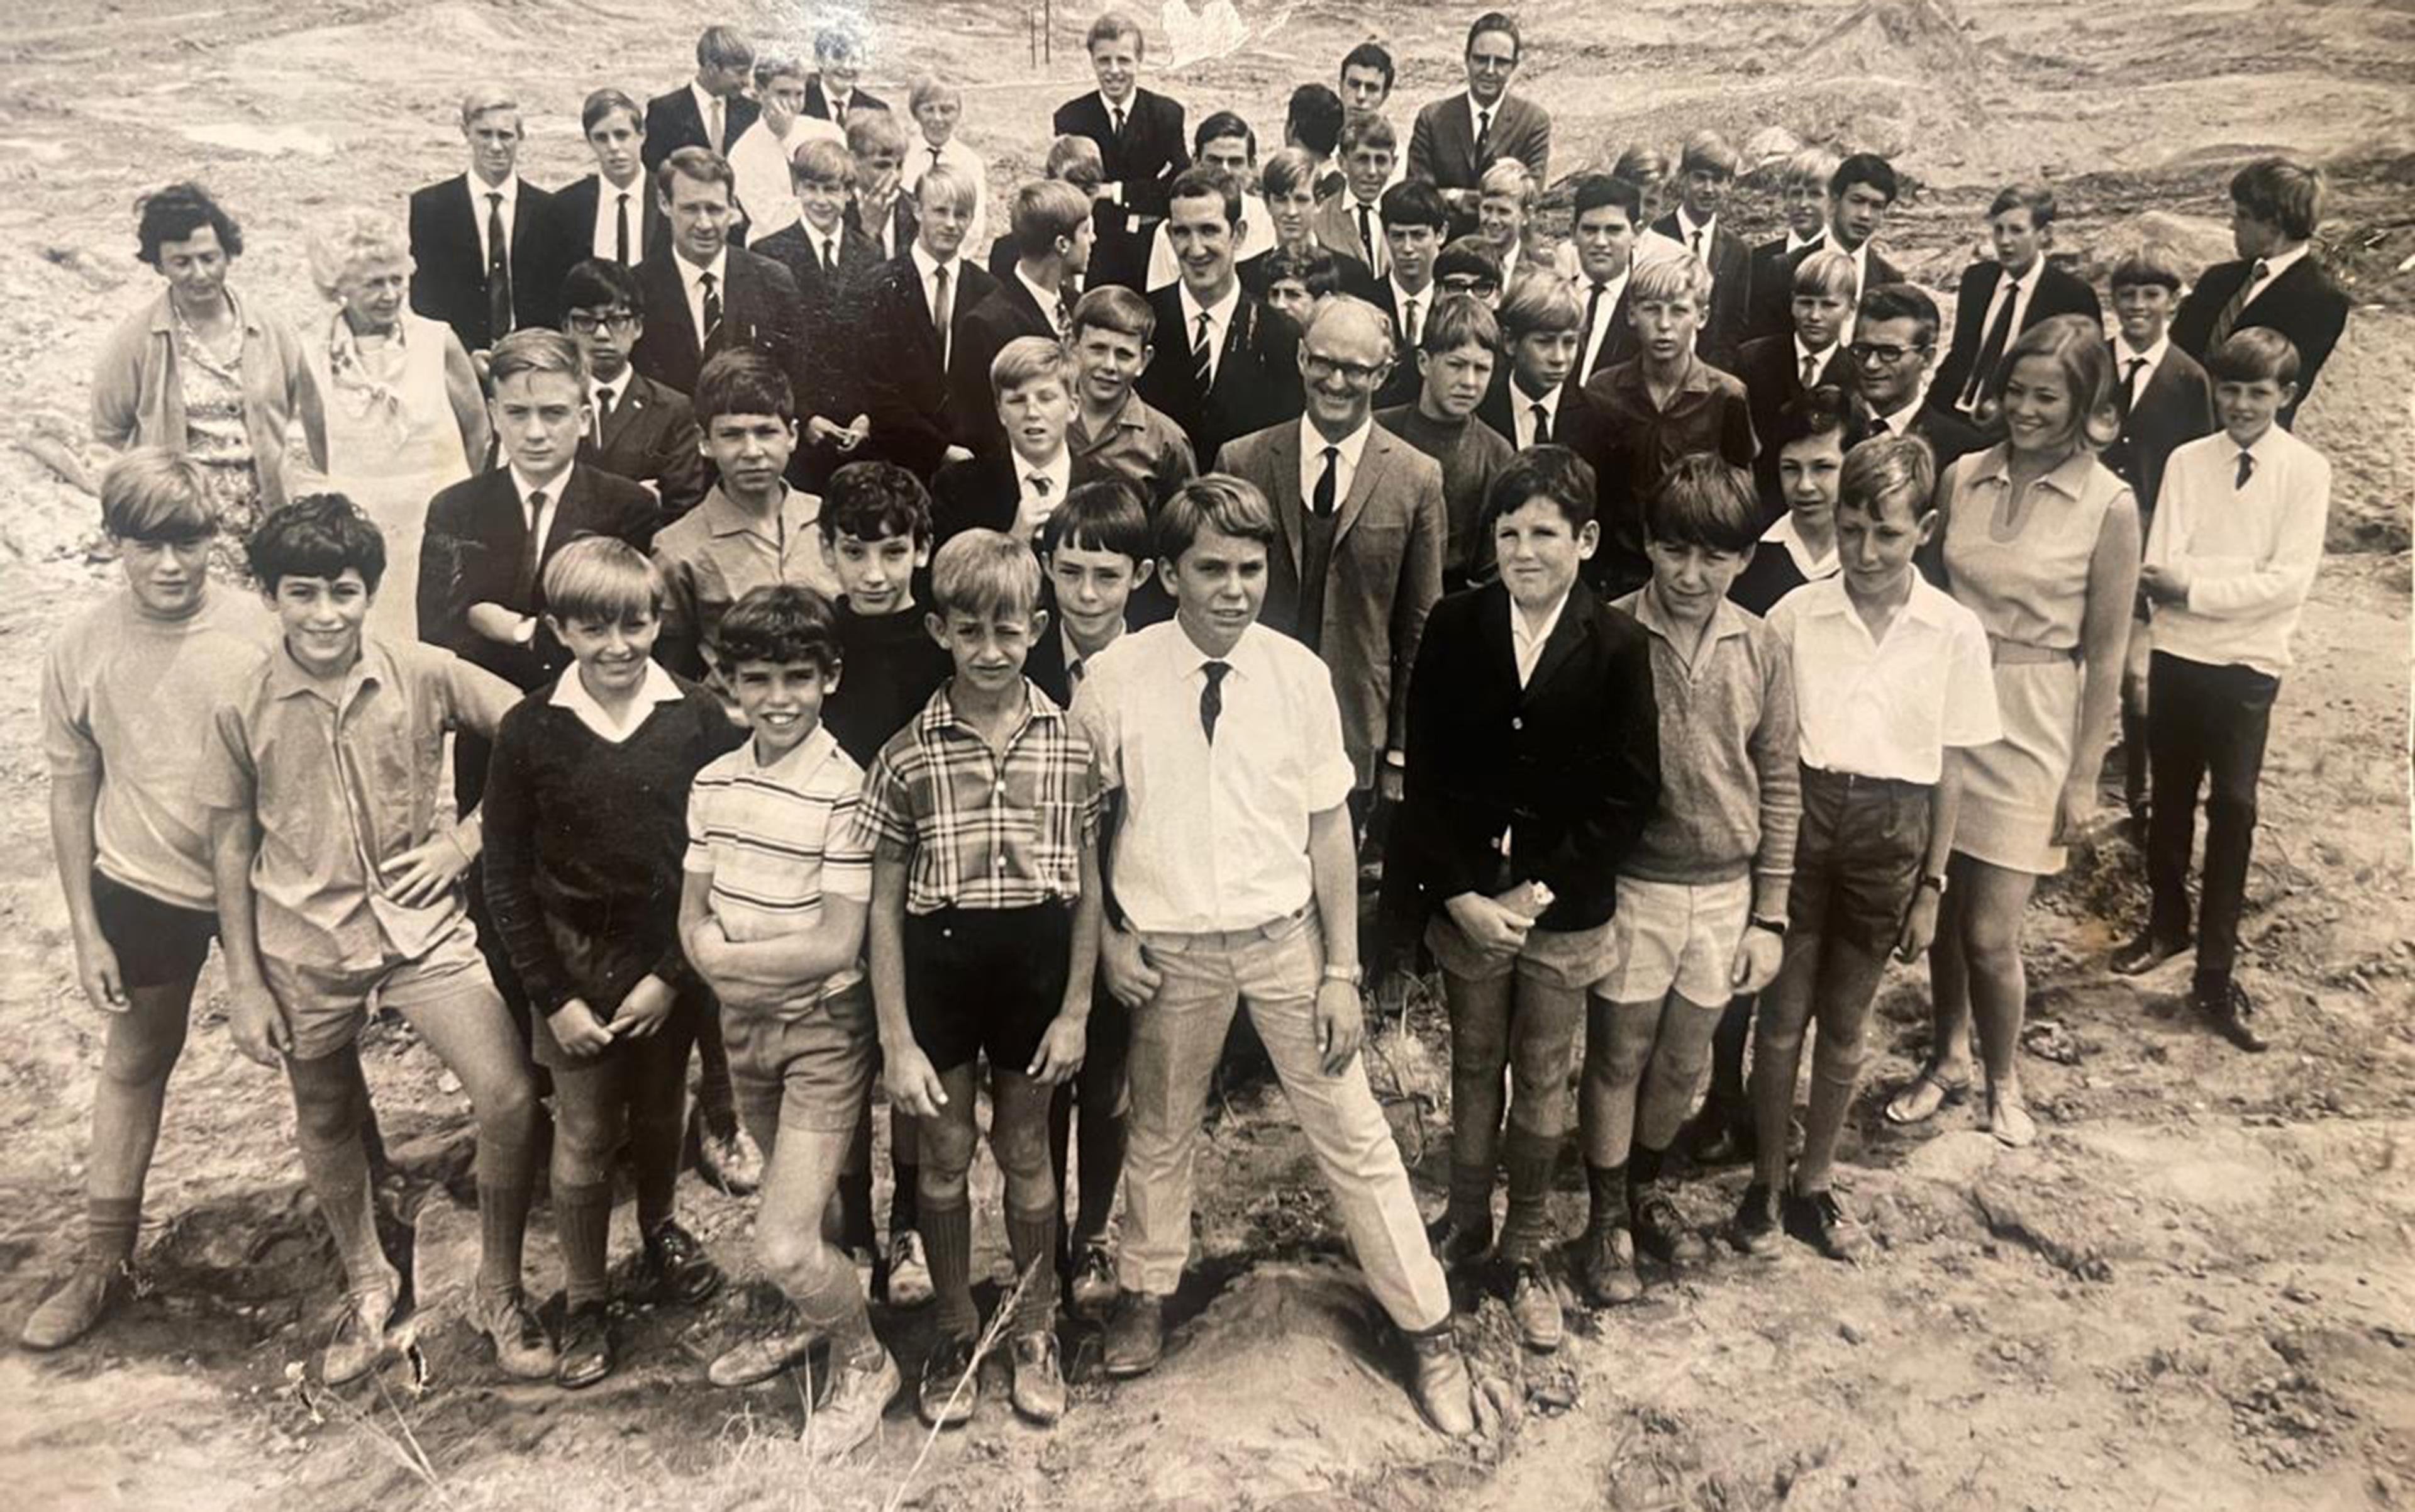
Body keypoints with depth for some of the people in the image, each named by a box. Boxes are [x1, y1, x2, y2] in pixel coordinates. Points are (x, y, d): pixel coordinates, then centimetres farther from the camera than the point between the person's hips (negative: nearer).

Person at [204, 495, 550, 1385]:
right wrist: (244, 983, 0)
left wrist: (466, 837, -10)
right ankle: (367, 1286, 44)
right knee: (328, 1126, 17)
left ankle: (498, 1293, 11)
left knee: (509, 1098, -13)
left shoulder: (425, 675, -9)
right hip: (305, 947, 1)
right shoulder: (243, 709, -7)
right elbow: (230, 846, 0)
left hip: (422, 928, -1)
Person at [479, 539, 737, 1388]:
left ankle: (660, 1230, 46)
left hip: (672, 957, 1)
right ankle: (584, 1302, 26)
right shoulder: (529, 730, -9)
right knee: (585, 1135, 6)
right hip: (572, 957, -1)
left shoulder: (698, 720, -9)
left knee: (661, 1113, 18)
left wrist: (673, 974, -10)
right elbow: (505, 878, -4)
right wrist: (552, 996, -7)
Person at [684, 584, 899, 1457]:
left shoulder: (846, 789, -19)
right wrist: (722, 967, -17)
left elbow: (837, 944, -20)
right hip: (744, 1024, 6)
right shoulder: (713, 783, 1)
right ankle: (813, 1318, 50)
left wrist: (727, 955, -11)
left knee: (783, 1246, -8)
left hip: (825, 1028, -6)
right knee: (796, 1206, 23)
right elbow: (692, 917, 4)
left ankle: (864, 1360, 20)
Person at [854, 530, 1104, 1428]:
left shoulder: (1070, 745, -4)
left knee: (1024, 1152, 14)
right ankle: (956, 1331, 35)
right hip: (938, 964, 0)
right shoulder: (907, 756, -7)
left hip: (1034, 965, 0)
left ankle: (1034, 1330, 34)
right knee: (945, 1154, 13)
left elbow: (1087, 888, 1)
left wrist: (1076, 1010, -2)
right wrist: (896, 1041, -6)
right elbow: (884, 906, -4)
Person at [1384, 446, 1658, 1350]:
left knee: (1543, 1082, 13)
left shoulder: (1617, 647, -8)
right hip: (1464, 898, 1)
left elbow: (1628, 795, -8)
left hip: (1566, 910, -1)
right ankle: (1465, 1220, 38)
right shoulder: (1454, 628, -5)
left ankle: (1527, 1251, 31)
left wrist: (1542, 890, -12)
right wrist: (1460, 894, -12)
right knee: (1474, 1066, 18)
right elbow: (1425, 774, -5)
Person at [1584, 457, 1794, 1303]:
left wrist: (1770, 915, 3)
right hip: (1631, 888, -3)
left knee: (1683, 1062, 17)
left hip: (1724, 891, 3)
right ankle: (1609, 1220, 29)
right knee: (1618, 1059, 10)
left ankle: (1650, 1192, 41)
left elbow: (1780, 786, 4)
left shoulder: (1761, 650, -2)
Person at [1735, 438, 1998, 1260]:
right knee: (1783, 1012, 8)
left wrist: (1931, 885, 4)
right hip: (1802, 815, -1)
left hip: (1889, 832, 1)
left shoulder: (1955, 631, -3)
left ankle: (1814, 1182, 32)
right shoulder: (1797, 612, -6)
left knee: (1845, 1020, 14)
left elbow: (1949, 769, 3)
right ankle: (1768, 1182, 26)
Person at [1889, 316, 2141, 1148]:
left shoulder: (2110, 506, -9)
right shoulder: (1963, 477, 0)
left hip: (2031, 726, -3)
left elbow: (2105, 655, -5)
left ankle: (2002, 1080, 26)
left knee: (1990, 935, 0)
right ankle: (1949, 1056, 36)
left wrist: (2083, 775, -5)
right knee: (1943, 913, 13)